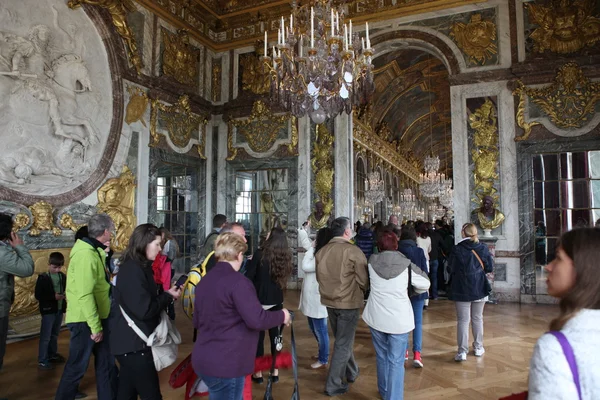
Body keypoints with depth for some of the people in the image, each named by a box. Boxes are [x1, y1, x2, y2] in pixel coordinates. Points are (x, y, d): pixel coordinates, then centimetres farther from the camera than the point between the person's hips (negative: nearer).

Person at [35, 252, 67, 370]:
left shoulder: (63, 276, 4)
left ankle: (52, 354, 32)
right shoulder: (43, 277, -10)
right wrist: (53, 297, -20)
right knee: (46, 336, 0)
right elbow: (38, 295, -13)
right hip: (48, 310, -5)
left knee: (55, 334, 18)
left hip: (59, 310, 5)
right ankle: (42, 360, 9)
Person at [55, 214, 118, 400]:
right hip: (86, 321, -9)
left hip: (97, 318, 9)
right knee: (77, 367, 6)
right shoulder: (86, 254, -23)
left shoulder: (93, 251, 9)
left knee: (106, 363, 15)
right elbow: (84, 294, -26)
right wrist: (95, 326, -22)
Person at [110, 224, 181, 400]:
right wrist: (168, 296, -12)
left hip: (130, 341, 10)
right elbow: (144, 310, -25)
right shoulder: (133, 270, -21)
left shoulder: (136, 267, 10)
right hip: (134, 343, -10)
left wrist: (166, 294, 1)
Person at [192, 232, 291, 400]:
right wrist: (282, 316, -6)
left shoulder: (204, 280, 6)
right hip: (226, 364, -8)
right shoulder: (237, 281, -19)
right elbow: (257, 320, -23)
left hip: (203, 359, 8)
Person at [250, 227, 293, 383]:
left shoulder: (260, 254, -14)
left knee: (258, 335, 7)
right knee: (275, 334, 13)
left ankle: (258, 372, 16)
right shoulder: (285, 257, -1)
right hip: (277, 301, 4)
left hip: (260, 300, -4)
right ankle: (275, 371, 22)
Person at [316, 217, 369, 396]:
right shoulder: (353, 251, -18)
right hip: (348, 303, -6)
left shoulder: (322, 251, -2)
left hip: (329, 302, 6)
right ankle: (333, 384, 14)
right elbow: (364, 281, -14)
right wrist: (360, 292, 7)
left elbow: (319, 277, 8)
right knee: (343, 344, 7)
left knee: (342, 340, 23)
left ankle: (352, 372, 40)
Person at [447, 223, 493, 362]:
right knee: (477, 318, 18)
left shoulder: (457, 249, -14)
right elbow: (490, 268, -2)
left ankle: (462, 351, 2)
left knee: (463, 320, 3)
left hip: (462, 289, -3)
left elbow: (450, 268, -10)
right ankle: (478, 348, 29)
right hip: (479, 289, 3)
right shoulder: (483, 248, -5)